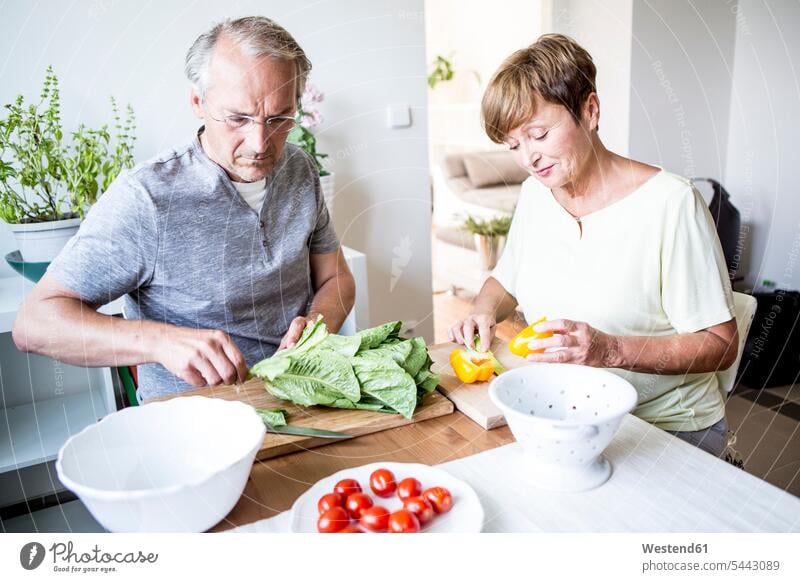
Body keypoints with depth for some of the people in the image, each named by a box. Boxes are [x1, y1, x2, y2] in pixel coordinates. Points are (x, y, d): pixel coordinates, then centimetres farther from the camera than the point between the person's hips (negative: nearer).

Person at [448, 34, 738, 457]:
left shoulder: (670, 202, -16)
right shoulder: (535, 193, 4)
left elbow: (720, 345, -14)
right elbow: (505, 280, 19)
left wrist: (610, 350, -28)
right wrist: (484, 312, -3)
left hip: (667, 428, -4)